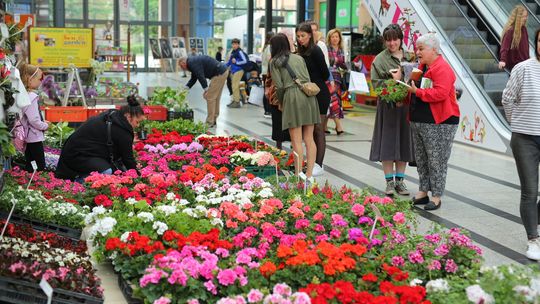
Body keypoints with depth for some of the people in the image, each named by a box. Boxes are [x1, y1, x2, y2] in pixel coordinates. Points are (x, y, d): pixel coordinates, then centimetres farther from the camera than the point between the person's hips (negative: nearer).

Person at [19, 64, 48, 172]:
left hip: (28, 138, 9)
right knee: (40, 167, -6)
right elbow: (34, 120, -24)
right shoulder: (32, 97, -20)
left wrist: (42, 123, 10)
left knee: (29, 167, 15)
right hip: (35, 138, -9)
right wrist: (45, 126, -7)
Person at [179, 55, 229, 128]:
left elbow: (201, 76, -21)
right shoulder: (193, 61, 20)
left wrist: (206, 89, -18)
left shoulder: (192, 63, -12)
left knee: (210, 97, -5)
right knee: (215, 97, 16)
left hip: (219, 74, -10)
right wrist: (185, 88, 19)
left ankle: (210, 123, -2)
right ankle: (213, 120, 22)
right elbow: (193, 78, 26)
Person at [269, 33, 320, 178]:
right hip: (308, 95, 5)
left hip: (292, 97, -5)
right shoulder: (299, 58, 19)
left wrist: (280, 102, 14)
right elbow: (308, 79, 16)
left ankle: (299, 176, -6)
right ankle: (309, 174, 7)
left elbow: (279, 86, -1)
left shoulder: (274, 62, 5)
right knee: (309, 139, 6)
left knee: (297, 141, -5)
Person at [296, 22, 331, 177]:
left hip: (320, 94, -8)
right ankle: (314, 161, 19)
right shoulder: (302, 52, 11)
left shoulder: (315, 51, -12)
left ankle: (319, 165, -2)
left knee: (318, 128, -5)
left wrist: (315, 84, 0)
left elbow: (325, 74, -11)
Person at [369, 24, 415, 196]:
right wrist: (393, 81, -17)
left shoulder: (410, 57, 11)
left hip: (406, 105, 3)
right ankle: (389, 181, 8)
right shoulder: (380, 59, 1)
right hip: (388, 106, -3)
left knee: (404, 143, 6)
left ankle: (400, 180, 16)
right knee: (388, 143, -1)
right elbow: (376, 83, -6)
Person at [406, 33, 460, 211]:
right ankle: (423, 192, 21)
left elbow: (440, 93, -25)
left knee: (436, 161, -3)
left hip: (438, 123, -9)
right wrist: (409, 90, 7)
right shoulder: (422, 67, 16)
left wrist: (417, 91, -21)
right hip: (418, 121, 9)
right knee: (421, 159, 13)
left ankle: (436, 196, 4)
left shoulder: (442, 68, -14)